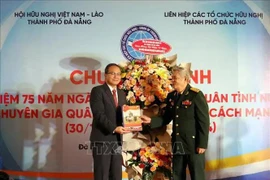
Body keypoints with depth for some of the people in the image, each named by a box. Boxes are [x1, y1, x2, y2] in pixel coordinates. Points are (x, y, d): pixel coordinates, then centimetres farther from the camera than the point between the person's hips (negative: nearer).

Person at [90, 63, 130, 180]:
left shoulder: (122, 94, 16)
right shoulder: (97, 91, -6)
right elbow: (99, 114, -17)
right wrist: (114, 128, -26)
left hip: (117, 140, 6)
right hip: (102, 140, -6)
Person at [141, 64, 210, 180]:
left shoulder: (196, 95, -12)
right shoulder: (171, 96, 8)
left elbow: (204, 121, -14)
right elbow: (166, 118, 10)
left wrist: (202, 144, -16)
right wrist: (151, 120, -6)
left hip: (193, 144, -6)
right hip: (177, 144, 6)